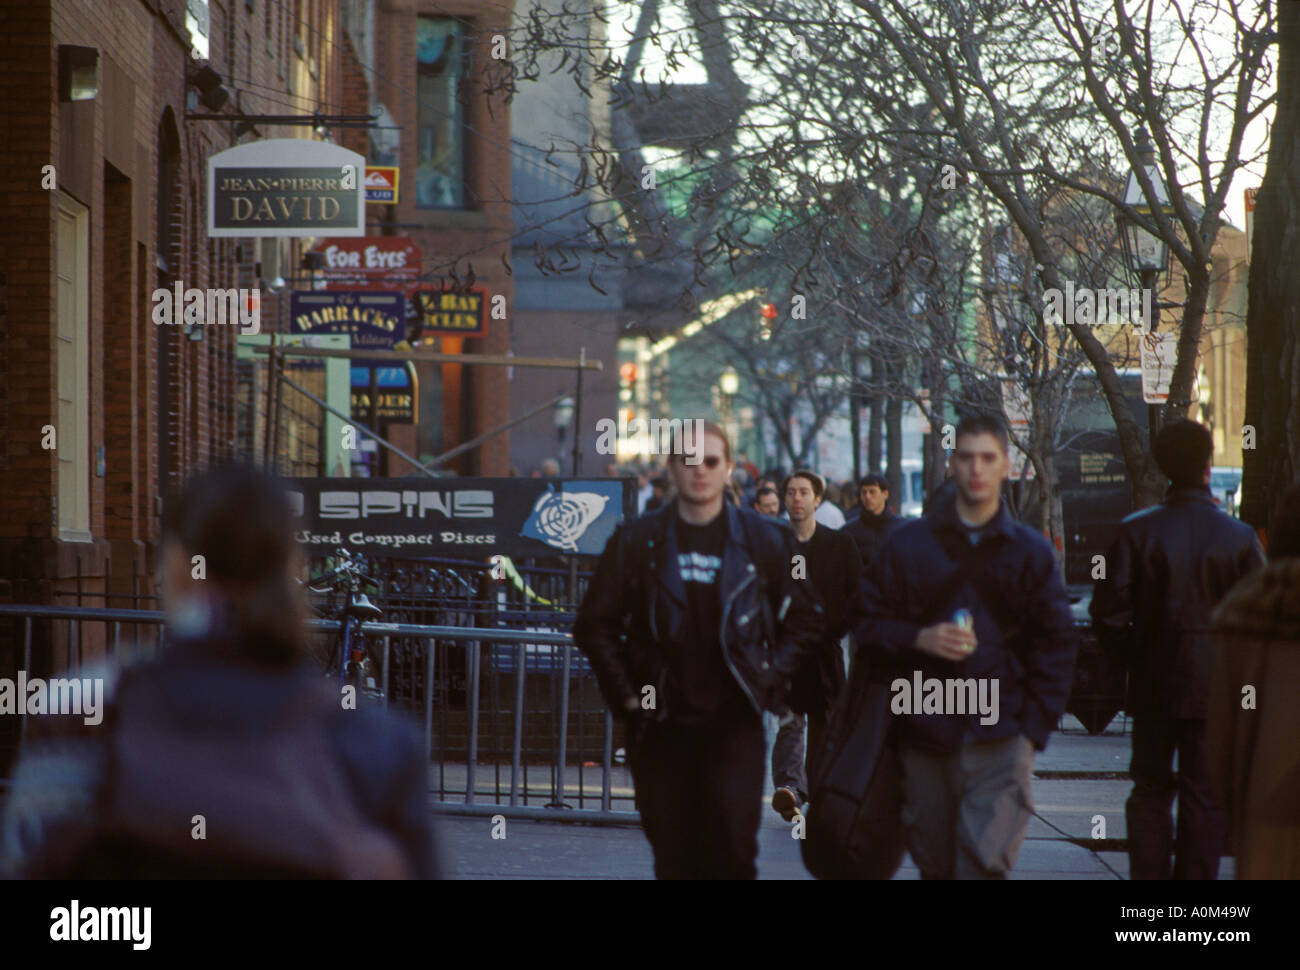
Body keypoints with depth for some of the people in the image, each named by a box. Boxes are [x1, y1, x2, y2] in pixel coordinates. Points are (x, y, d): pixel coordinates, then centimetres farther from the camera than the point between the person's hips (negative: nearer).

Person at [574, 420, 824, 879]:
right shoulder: (637, 541, 4)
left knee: (732, 845, -15)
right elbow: (595, 623, 10)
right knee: (674, 857, 5)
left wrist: (769, 682, 2)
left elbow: (804, 622, 12)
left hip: (734, 725, -1)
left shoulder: (764, 540, 5)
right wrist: (624, 692, 2)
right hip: (661, 725, 1)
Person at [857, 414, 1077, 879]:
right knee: (935, 865, 7)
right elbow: (870, 623, 9)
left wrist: (1034, 726, -1)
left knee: (983, 862, -15)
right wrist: (919, 638, -11)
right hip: (925, 733, 2)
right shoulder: (907, 543, 8)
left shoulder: (1031, 551, 8)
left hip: (999, 738, -2)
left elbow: (1056, 647, 9)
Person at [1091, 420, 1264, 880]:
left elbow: (1108, 614, -9)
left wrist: (1133, 658, 7)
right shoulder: (1239, 537, -8)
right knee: (1203, 796, 6)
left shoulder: (1136, 532, -8)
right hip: (1214, 687, 0)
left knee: (1150, 791, 12)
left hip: (1154, 686, 1)